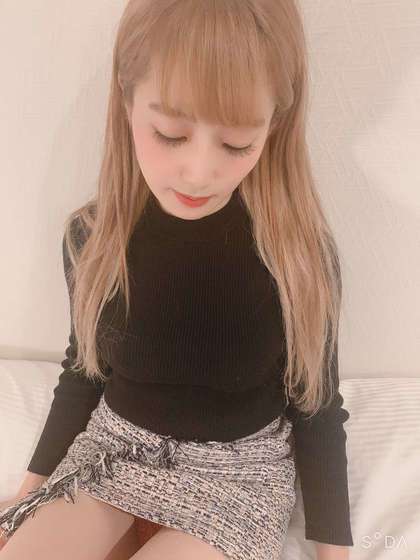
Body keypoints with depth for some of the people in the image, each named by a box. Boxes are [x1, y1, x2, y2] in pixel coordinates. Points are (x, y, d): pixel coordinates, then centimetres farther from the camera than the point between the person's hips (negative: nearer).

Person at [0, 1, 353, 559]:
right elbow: (83, 369, 4)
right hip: (115, 442, 3)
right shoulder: (92, 237, -10)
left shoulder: (301, 253, -17)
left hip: (239, 465, -2)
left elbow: (316, 406, -6)